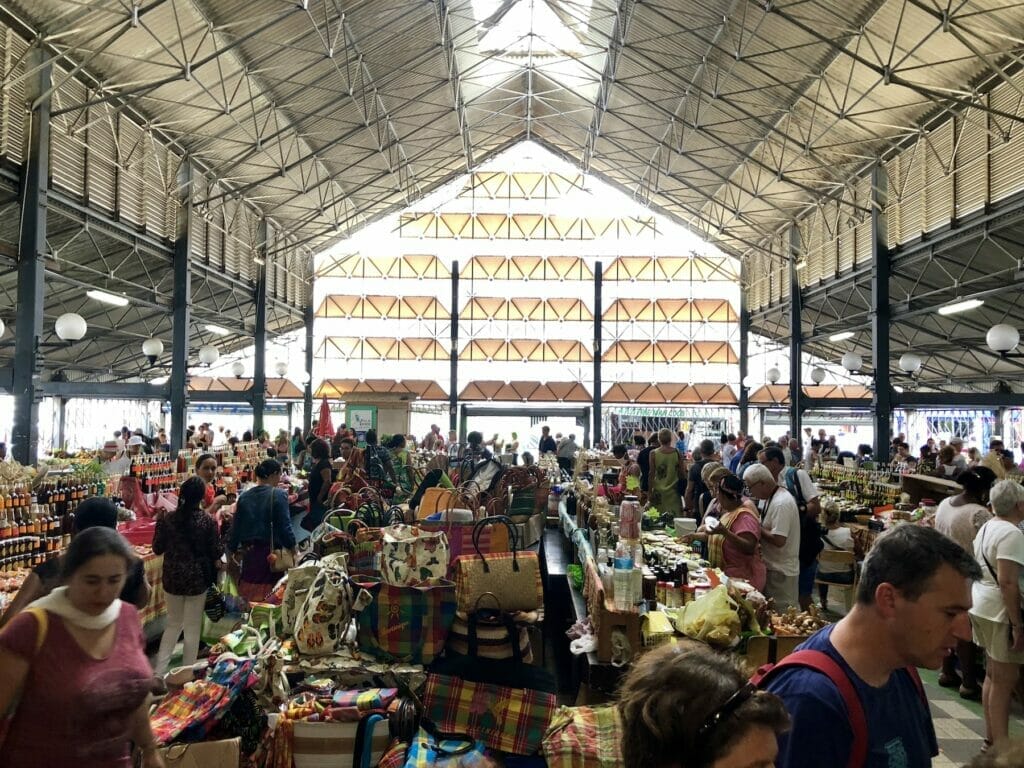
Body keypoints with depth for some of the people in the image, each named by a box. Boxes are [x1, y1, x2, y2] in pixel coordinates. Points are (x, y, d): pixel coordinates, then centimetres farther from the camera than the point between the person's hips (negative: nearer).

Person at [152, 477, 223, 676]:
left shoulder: (166, 518, -8)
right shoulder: (208, 521, -13)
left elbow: (157, 548, 2)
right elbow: (216, 552, -7)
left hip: (172, 578, 3)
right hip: (198, 578, -2)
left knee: (173, 624, 20)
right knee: (192, 628, 10)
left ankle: (159, 671, 19)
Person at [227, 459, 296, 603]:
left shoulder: (244, 497, 6)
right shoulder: (279, 495, -9)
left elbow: (236, 526, 10)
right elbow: (285, 525, -11)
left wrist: (232, 550, 20)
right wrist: (292, 547, 0)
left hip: (248, 552, 5)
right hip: (271, 551, -5)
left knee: (247, 593, 12)